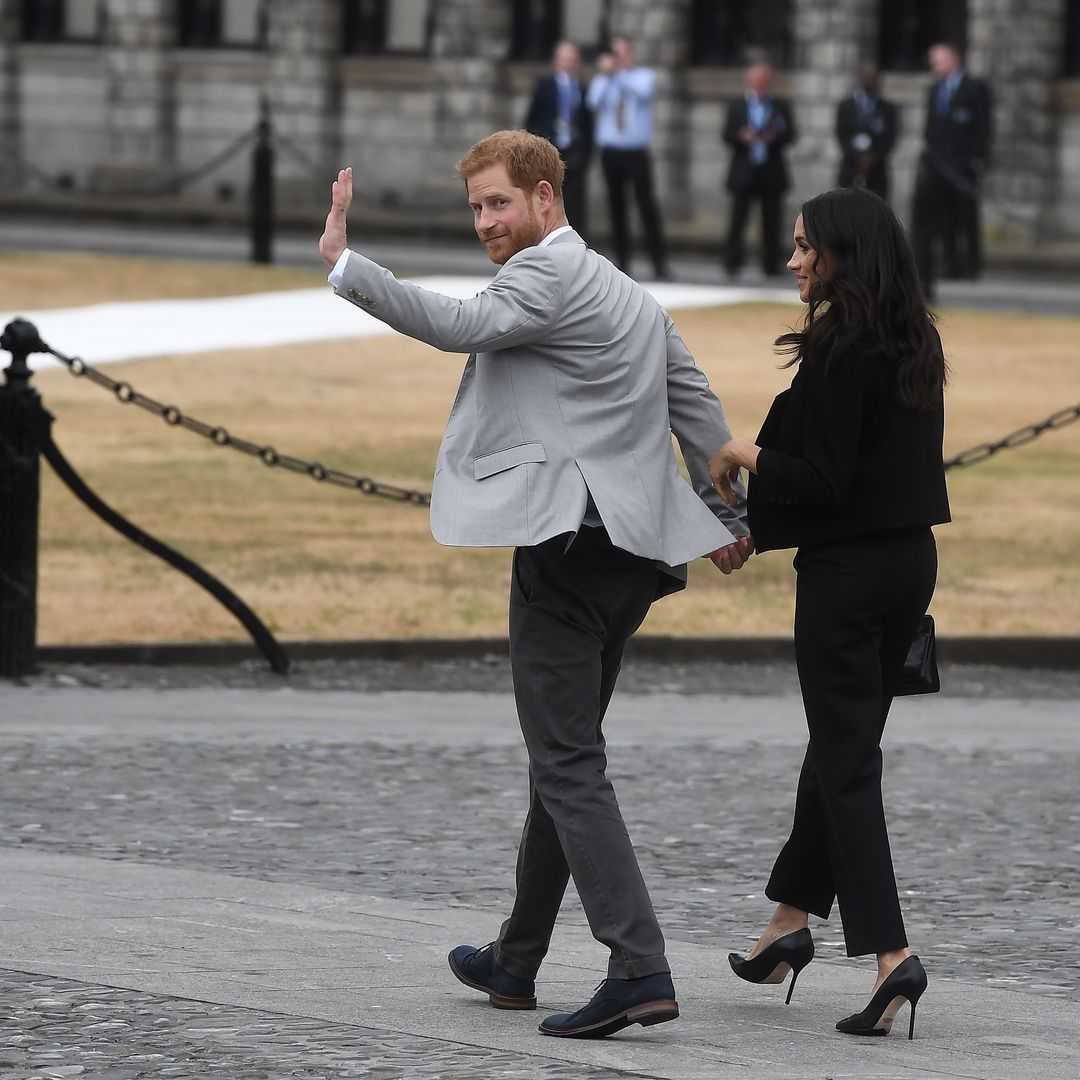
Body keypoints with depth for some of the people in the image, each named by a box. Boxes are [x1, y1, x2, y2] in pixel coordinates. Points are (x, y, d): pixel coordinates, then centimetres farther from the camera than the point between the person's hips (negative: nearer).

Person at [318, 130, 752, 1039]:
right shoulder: (630, 296, 22)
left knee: (568, 762, -11)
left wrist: (342, 262, -22)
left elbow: (458, 325, -23)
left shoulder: (549, 273, -8)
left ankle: (640, 968, -21)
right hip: (631, 552, 10)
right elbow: (699, 409, 27)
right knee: (564, 755, 17)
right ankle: (516, 962, 27)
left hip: (567, 542, -10)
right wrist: (729, 517, 38)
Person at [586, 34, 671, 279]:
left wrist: (620, 72, -17)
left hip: (637, 152, -2)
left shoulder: (645, 76, 6)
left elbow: (644, 92, -17)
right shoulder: (603, 80, 10)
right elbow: (593, 101, -8)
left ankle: (659, 263, -7)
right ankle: (622, 261, 8)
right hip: (611, 151, 2)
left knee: (647, 204, -8)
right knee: (616, 206, 3)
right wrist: (605, 74, -16)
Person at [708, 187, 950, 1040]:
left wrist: (744, 455, -3)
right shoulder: (917, 344, 8)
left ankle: (889, 949, -14)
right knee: (843, 744, 18)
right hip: (912, 557, 8)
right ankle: (793, 917, 28)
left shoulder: (840, 352, -18)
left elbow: (820, 480, -21)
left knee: (847, 756, -5)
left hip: (845, 569, -8)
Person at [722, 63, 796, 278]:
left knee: (771, 220, 1)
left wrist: (774, 137, -19)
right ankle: (732, 261, -1)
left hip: (771, 172, 1)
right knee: (738, 218, -4)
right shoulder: (737, 106, 8)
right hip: (744, 171, -1)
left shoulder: (780, 107, 9)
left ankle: (771, 265, 4)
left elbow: (790, 135, 1)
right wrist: (742, 137, -18)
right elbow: (727, 135, 2)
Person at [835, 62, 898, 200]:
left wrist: (873, 157, -13)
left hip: (877, 171, 0)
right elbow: (842, 135, 1)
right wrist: (857, 156, -14)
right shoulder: (846, 106, 10)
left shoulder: (887, 109, 10)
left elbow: (890, 138, 2)